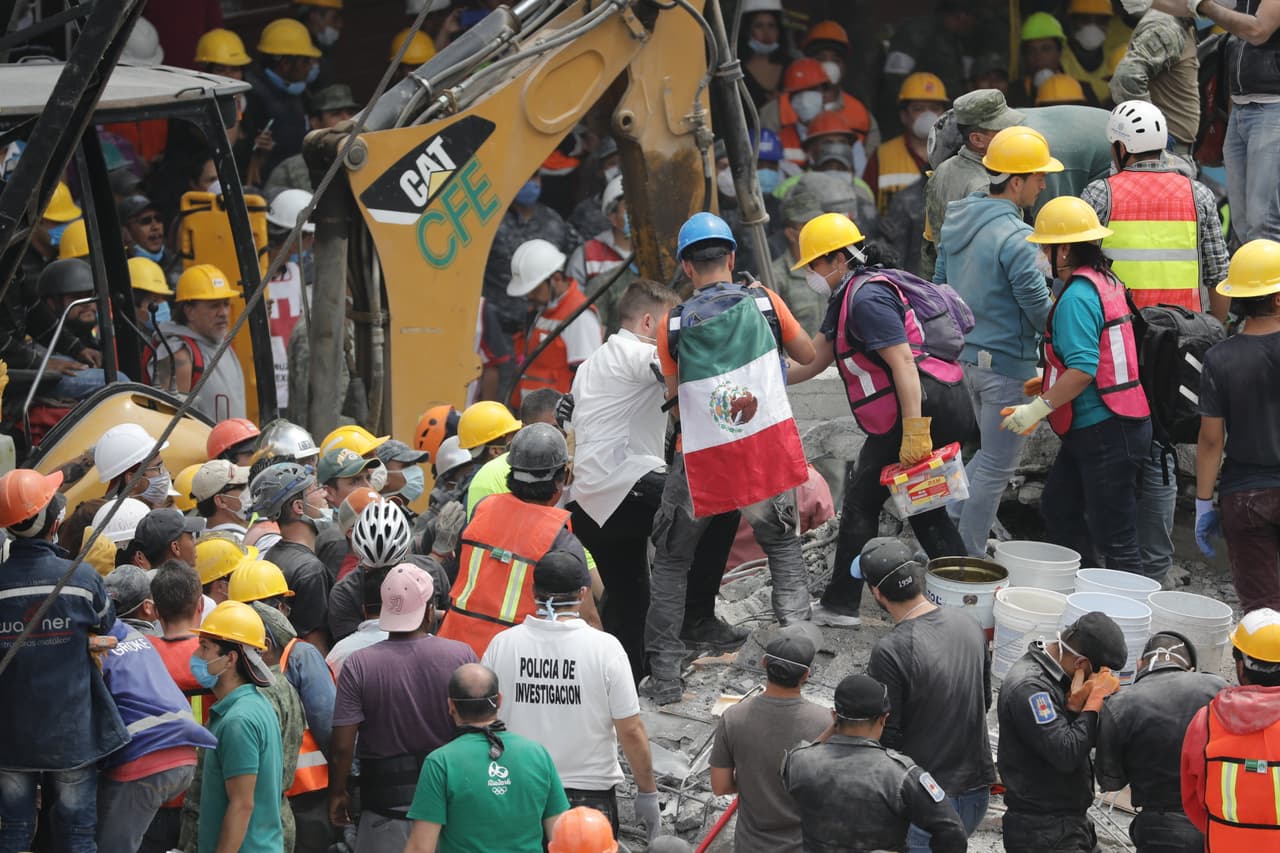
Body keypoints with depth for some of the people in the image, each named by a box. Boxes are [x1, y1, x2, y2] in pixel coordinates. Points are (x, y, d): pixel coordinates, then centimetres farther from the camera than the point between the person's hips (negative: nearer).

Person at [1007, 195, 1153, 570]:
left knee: (1115, 541, -6)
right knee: (1057, 511, 20)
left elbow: (1083, 369, -26)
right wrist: (1047, 383, 25)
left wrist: (1038, 408, -21)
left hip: (1106, 436, -11)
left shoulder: (1077, 297, -19)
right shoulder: (1106, 282, 13)